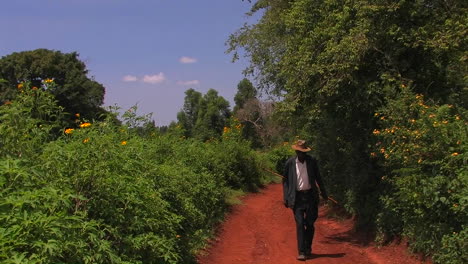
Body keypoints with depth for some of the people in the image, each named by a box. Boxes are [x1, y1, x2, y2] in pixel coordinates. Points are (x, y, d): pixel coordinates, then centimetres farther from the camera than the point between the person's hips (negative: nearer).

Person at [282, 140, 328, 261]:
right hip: (297, 197, -1)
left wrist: (323, 192, 13)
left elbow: (318, 177, 11)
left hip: (310, 195, 2)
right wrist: (286, 198, -1)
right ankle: (301, 252, -3)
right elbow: (285, 180, 4)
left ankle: (308, 248, 24)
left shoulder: (312, 161, 2)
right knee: (300, 224, -6)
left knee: (310, 224, 5)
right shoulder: (290, 163, -2)